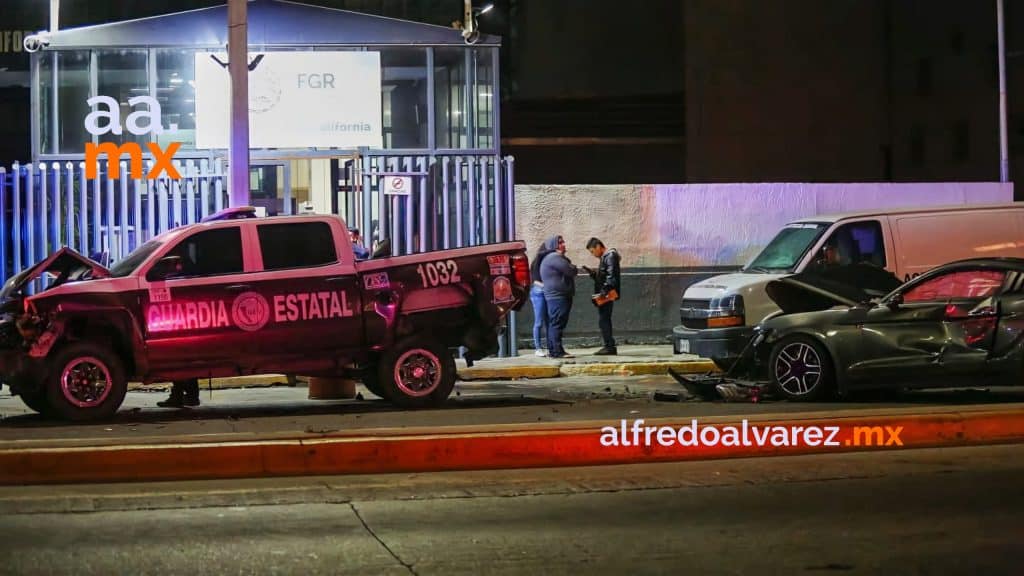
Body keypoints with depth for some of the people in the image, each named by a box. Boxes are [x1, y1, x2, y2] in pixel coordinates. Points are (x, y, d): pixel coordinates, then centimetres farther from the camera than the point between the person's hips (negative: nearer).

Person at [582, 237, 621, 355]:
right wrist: (592, 273, 7)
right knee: (604, 320, 12)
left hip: (607, 295, -10)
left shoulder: (610, 256, -10)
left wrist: (605, 290, -27)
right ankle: (609, 347, 14)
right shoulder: (604, 257, 21)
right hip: (604, 296, 10)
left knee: (603, 320, -10)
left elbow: (611, 275, -20)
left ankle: (610, 347, -10)